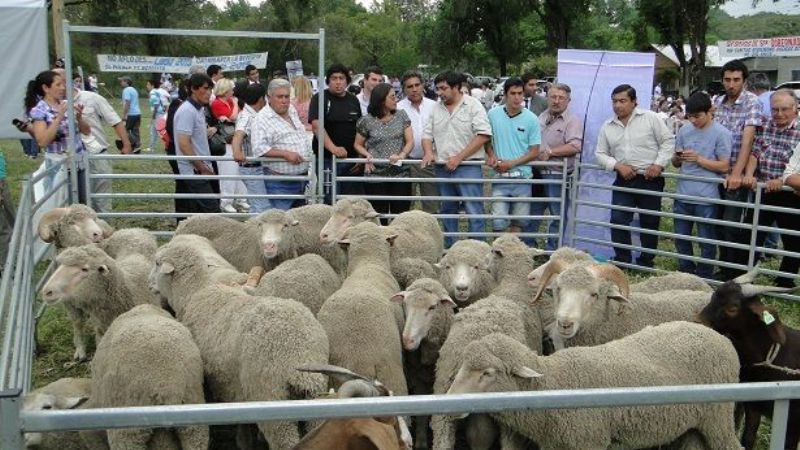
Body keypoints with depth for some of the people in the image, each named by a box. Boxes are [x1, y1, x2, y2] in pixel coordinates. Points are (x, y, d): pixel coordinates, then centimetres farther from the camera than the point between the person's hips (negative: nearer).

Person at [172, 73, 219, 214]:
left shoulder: (199, 109, 15)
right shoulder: (187, 111, -14)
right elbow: (184, 144, -21)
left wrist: (207, 132, 13)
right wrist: (203, 169, -17)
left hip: (201, 171, 10)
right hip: (195, 172, -10)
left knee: (196, 214, 12)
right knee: (212, 212, -13)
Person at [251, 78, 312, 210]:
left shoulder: (292, 111, 10)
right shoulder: (262, 119, -14)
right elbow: (259, 148, -24)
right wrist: (285, 154, -28)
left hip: (302, 178, 8)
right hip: (281, 183, -8)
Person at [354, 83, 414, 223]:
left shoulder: (401, 115, 7)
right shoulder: (366, 121, 1)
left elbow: (410, 141, 4)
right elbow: (358, 144, 11)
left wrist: (402, 155, -15)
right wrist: (367, 155, -9)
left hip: (400, 174, 2)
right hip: (375, 176, -2)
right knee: (379, 220, 1)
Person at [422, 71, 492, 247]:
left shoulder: (473, 105, -4)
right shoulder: (436, 108, 12)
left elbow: (483, 135, -12)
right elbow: (427, 134, 18)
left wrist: (459, 157, -15)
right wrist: (428, 152, -4)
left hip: (468, 167, -6)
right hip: (442, 168, 6)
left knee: (474, 211, -8)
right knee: (448, 211, 14)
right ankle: (449, 248, 24)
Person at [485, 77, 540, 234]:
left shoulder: (531, 119, -2)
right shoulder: (493, 115, 0)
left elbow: (534, 152, -1)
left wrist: (512, 163, -12)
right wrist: (492, 155, -6)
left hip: (522, 176, 0)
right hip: (500, 176, 0)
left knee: (518, 221, 10)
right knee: (498, 221, -6)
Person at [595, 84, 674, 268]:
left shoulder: (650, 118, -3)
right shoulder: (607, 126, 7)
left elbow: (668, 141, -2)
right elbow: (601, 154, 8)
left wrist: (659, 164, -12)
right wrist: (618, 166, -9)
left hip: (650, 179, -2)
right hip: (624, 180, 3)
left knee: (650, 222, 6)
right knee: (618, 220, -5)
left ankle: (646, 263, 19)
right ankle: (622, 261, 7)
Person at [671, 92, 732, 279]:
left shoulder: (721, 134, -8)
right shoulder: (685, 131, 7)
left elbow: (724, 166, -11)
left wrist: (698, 159, -18)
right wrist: (678, 158, -10)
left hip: (706, 198, -5)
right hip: (683, 195, 5)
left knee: (706, 241, 7)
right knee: (681, 237, 16)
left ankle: (704, 279, 21)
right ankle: (686, 273, 33)